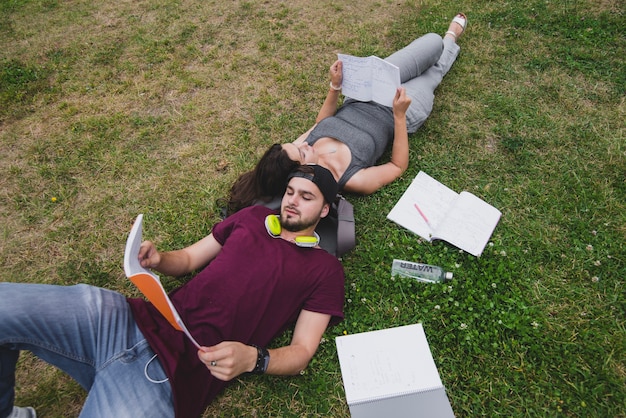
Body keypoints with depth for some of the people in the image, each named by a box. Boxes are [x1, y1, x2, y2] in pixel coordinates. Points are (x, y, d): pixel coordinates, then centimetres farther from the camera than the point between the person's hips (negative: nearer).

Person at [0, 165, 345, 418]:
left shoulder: (324, 269, 3)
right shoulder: (254, 217, 17)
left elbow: (301, 353, -1)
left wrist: (253, 358, -21)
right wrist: (158, 260, -1)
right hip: (137, 320, 6)